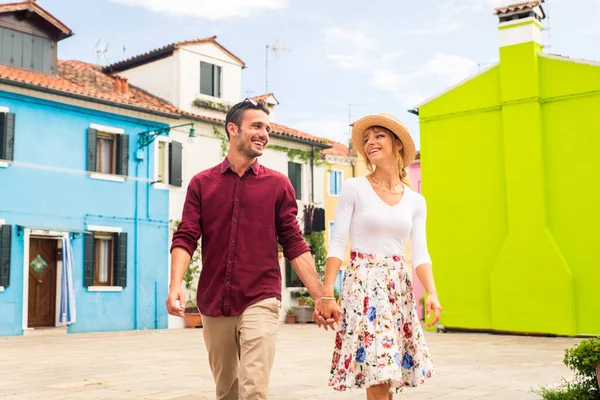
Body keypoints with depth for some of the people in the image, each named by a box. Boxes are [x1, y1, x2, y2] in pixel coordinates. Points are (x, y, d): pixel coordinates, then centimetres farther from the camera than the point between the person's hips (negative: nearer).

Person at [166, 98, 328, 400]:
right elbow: (185, 238, -2)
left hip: (260, 302, -2)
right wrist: (175, 284, -18)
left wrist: (320, 297, -3)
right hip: (213, 305, 2)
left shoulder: (278, 184, 3)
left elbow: (294, 244, 3)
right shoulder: (201, 183, 6)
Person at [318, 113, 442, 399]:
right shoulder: (354, 188, -1)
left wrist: (432, 293, -10)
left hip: (398, 287, 4)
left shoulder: (415, 201, 10)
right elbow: (337, 244, -5)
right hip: (362, 285, -4)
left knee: (389, 375, 4)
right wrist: (326, 294, -11)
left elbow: (420, 253, 5)